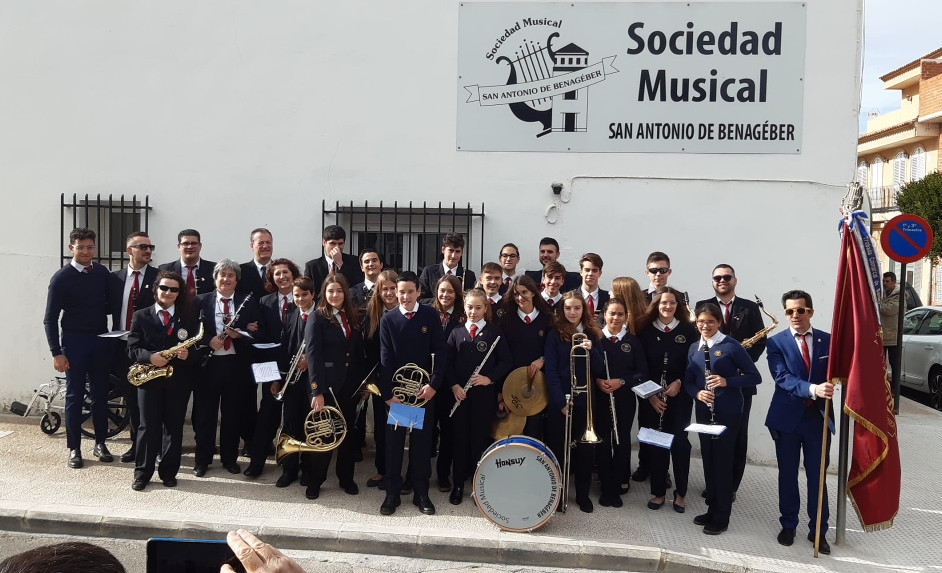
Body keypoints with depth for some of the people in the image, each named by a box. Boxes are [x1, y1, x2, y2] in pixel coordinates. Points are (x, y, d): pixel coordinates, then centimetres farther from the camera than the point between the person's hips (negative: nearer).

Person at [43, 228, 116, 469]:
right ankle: (74, 448, 14)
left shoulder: (103, 273, 4)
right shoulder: (61, 277, -7)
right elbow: (50, 318, -6)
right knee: (75, 396, 3)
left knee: (100, 394, 9)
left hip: (101, 341, 3)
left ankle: (100, 443, 21)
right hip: (74, 342, -3)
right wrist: (56, 353, -11)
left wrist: (123, 300, -10)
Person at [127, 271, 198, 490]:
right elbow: (132, 349, 0)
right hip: (149, 379, -1)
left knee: (174, 427, 5)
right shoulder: (141, 316, 5)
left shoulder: (188, 319, 7)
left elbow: (198, 350, 6)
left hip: (178, 380, 1)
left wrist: (188, 355, -16)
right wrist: (150, 357, -18)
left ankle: (168, 472, 17)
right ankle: (142, 473, 12)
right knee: (149, 426, 0)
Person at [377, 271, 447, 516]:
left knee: (422, 442, 7)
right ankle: (392, 493, 17)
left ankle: (421, 493, 18)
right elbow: (385, 358, -3)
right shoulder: (388, 319, 0)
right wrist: (388, 393, -10)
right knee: (393, 442, 6)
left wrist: (433, 385, -12)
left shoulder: (431, 316, -1)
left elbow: (439, 352, -3)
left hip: (424, 390, 0)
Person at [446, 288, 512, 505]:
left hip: (485, 394, -2)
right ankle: (458, 484, 18)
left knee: (480, 439, 4)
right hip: (459, 394, 2)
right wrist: (454, 385, -10)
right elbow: (447, 362, 4)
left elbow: (506, 361, -1)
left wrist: (489, 378, -14)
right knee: (459, 439, 6)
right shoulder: (456, 332, 7)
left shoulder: (494, 331, 2)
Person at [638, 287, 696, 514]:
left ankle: (680, 493, 15)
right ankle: (659, 492, 17)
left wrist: (679, 382, -12)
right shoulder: (646, 330, 1)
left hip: (680, 395, -1)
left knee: (680, 442, 0)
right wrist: (650, 395, -7)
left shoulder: (688, 330, 0)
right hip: (651, 397, 1)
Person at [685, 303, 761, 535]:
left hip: (728, 413, -6)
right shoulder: (694, 348, 8)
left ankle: (721, 518, 11)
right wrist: (697, 393, -10)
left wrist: (727, 381, -23)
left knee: (723, 463, 0)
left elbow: (755, 377, -9)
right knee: (708, 461, 13)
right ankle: (712, 509, 27)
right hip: (704, 412, 6)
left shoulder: (731, 346, -9)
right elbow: (688, 380, 11)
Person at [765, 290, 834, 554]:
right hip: (787, 418, 0)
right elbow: (783, 378, -17)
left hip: (818, 417, 1)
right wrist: (813, 389, -33)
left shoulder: (828, 340, 2)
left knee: (817, 476, 7)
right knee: (788, 475, 12)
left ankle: (818, 530, 21)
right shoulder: (776, 342, -4)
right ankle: (788, 525, 28)